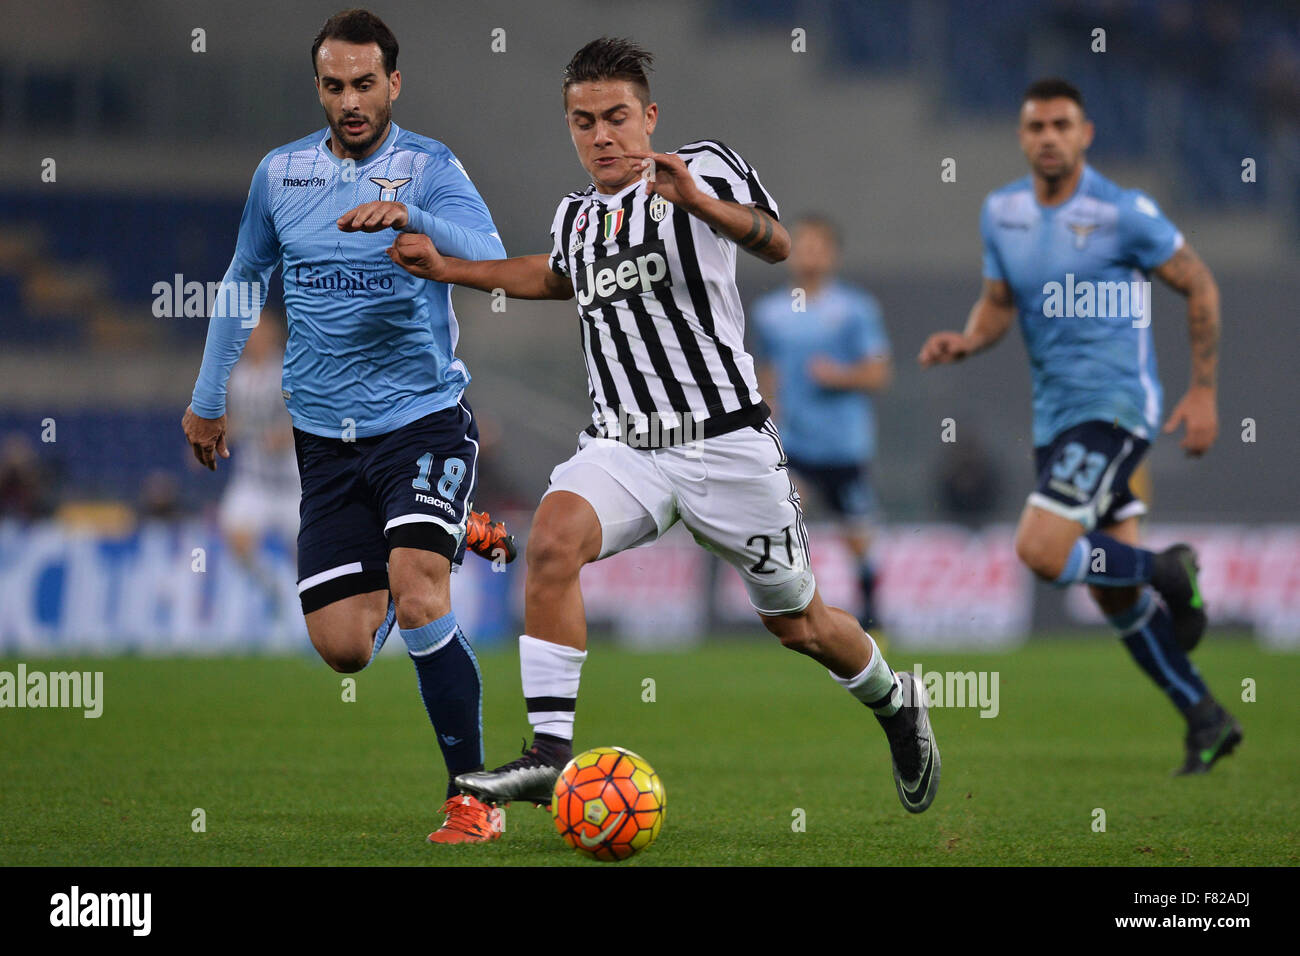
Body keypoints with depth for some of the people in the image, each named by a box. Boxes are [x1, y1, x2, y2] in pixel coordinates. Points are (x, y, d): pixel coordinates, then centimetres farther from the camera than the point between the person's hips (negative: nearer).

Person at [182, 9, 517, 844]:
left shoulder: (430, 168, -6)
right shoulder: (281, 172, 7)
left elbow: (489, 256, -25)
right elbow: (244, 282, 22)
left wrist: (407, 214, -43)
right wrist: (209, 397, 25)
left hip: (424, 419, -4)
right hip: (327, 436, 4)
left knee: (417, 594, -24)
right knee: (343, 649, 0)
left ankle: (473, 797, -11)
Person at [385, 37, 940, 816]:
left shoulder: (704, 168, -9)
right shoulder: (577, 216, 10)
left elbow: (775, 245, -27)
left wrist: (697, 201, -46)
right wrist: (451, 269, 26)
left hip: (725, 442, -4)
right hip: (623, 446, 4)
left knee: (799, 626, 9)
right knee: (555, 535, -27)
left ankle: (895, 702, 43)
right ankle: (550, 755, -28)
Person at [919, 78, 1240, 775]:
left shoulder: (1123, 213, -13)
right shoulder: (1001, 212, 4)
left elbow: (1199, 287, -3)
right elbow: (999, 301, 15)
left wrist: (1202, 392, -6)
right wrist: (966, 340, -7)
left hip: (1114, 404, -7)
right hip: (1054, 416, 7)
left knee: (1042, 550, -23)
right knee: (1115, 598, 10)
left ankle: (1168, 573, 2)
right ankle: (1205, 719, 23)